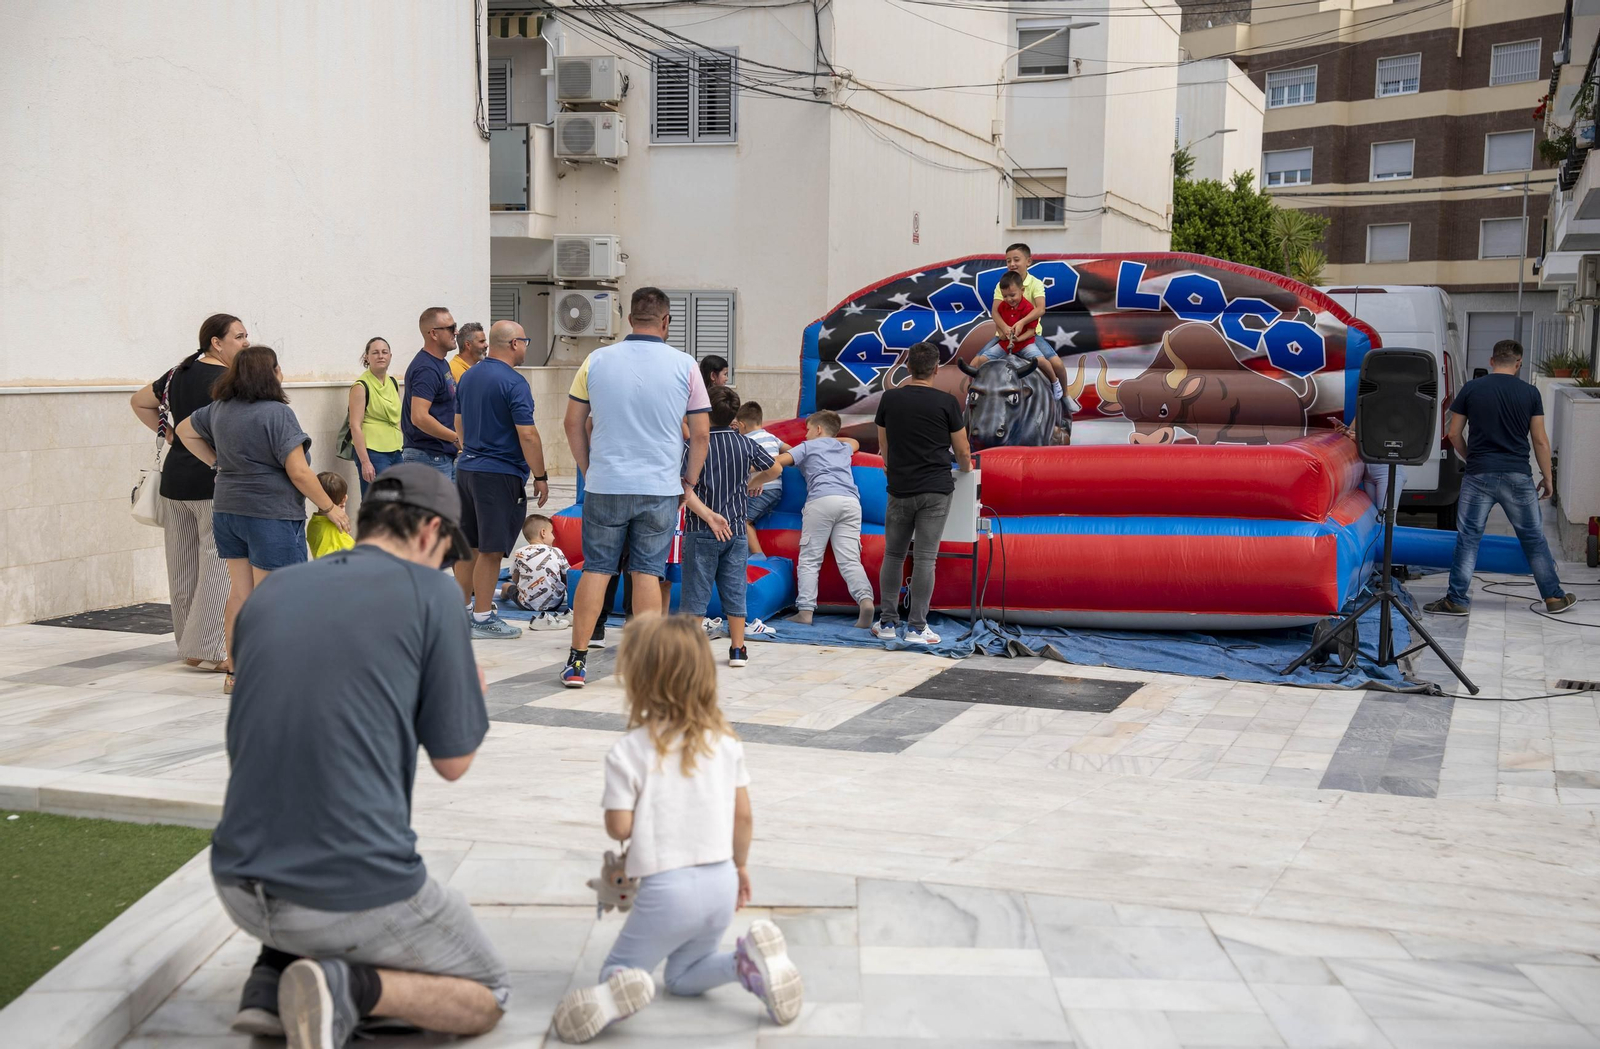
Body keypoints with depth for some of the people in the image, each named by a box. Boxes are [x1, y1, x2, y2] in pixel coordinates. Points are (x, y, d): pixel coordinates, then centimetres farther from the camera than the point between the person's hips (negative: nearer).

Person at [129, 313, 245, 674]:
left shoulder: (180, 373, 13)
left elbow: (139, 401, 26)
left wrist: (166, 431, 19)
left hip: (176, 476, 8)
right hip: (215, 481, -8)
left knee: (183, 566, 12)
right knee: (219, 565, -4)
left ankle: (190, 645, 21)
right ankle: (209, 650, -3)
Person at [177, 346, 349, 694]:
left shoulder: (220, 408, 8)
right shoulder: (277, 413, -16)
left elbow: (185, 430, 25)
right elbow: (298, 472, -18)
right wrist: (329, 507, -8)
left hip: (227, 511, 7)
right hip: (271, 514, -7)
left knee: (240, 591, 12)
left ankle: (236, 673, 18)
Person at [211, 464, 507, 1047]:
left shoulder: (268, 595, 9)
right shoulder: (430, 591, -6)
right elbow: (453, 762, -1)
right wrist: (470, 690, 20)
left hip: (239, 887, 6)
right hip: (354, 897, -6)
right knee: (487, 1000, 17)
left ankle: (273, 977, 12)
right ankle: (351, 988, -10)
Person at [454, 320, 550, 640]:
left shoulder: (468, 377, 10)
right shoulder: (513, 383, -15)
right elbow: (527, 435, -19)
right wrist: (540, 477, -11)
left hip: (466, 469, 8)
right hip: (500, 474, -8)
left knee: (469, 546, 15)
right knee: (491, 550, -2)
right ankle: (482, 619, 3)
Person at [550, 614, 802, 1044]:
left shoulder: (627, 752, -14)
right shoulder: (724, 740, 0)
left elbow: (619, 828, -11)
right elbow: (743, 813, 5)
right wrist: (740, 865, 20)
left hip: (666, 888, -5)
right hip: (721, 881, 5)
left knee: (614, 972, 16)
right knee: (682, 976, 26)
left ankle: (620, 991, -22)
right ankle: (748, 962, -5)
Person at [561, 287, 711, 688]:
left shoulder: (596, 361, 1)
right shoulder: (684, 365, -2)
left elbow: (572, 423, 7)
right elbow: (701, 433, 1)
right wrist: (689, 481, 12)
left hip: (605, 485, 1)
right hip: (660, 488, -1)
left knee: (596, 569, 8)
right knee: (647, 572, 5)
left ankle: (578, 660, 8)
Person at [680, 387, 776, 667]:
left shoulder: (693, 446, -9)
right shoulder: (746, 444, 2)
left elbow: (685, 489, -19)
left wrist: (708, 516, -19)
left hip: (702, 531, -3)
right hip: (736, 530, 3)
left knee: (696, 591, 2)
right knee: (735, 591, 11)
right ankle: (738, 649, 15)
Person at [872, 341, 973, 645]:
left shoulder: (890, 399, 3)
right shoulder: (946, 402, -4)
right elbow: (963, 452, 2)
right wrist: (966, 469, 25)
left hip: (900, 489, 2)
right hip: (935, 490, -2)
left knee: (893, 555, 13)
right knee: (925, 558, -2)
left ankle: (887, 622, 15)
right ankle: (917, 628, 0)